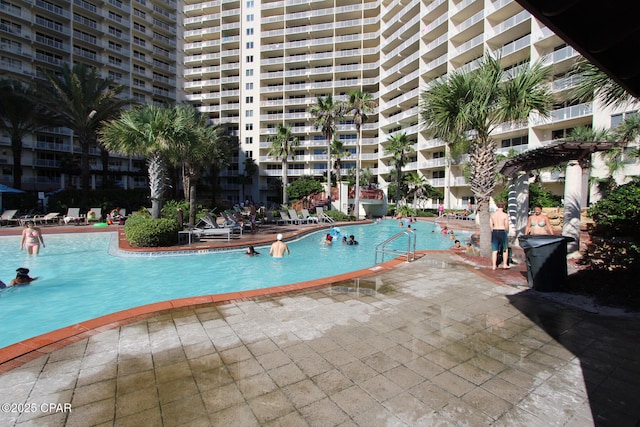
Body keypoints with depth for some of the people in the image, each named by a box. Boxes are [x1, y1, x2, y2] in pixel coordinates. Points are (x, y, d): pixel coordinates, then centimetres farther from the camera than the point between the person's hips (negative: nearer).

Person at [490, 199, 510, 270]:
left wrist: (494, 232, 15)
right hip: (502, 232, -3)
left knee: (494, 250, 7)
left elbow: (491, 225, 4)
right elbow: (506, 227, -7)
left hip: (494, 232, 3)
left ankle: (494, 265, 9)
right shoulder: (505, 215, -9)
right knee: (505, 249, 16)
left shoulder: (492, 214, 2)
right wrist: (506, 231, 12)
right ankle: (504, 264, 21)